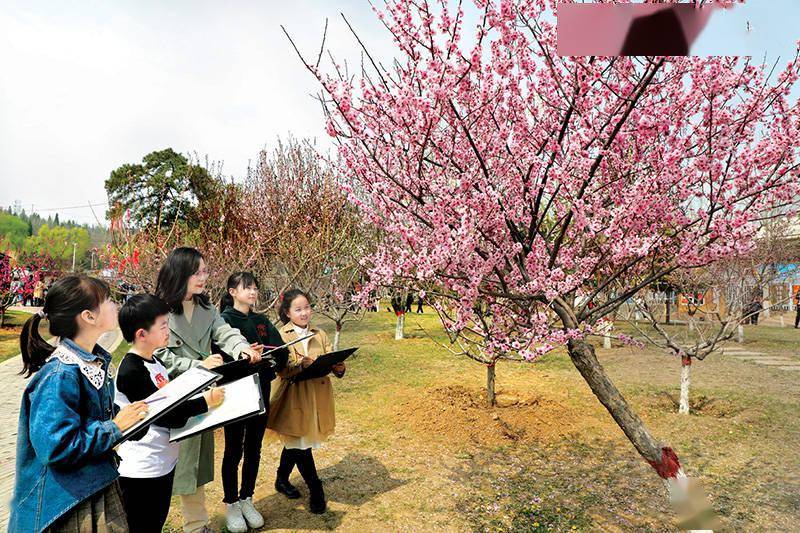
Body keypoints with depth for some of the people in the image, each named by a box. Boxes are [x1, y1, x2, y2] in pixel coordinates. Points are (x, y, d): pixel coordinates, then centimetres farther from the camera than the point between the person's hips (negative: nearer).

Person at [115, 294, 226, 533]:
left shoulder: (154, 361, 6)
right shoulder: (131, 372, -22)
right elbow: (164, 415, -24)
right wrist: (205, 401, -20)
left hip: (163, 463, 8)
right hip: (142, 471, -8)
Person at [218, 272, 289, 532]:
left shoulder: (262, 321, 8)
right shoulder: (224, 320, -7)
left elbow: (281, 351, -2)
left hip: (260, 393, 5)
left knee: (254, 449, 15)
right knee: (234, 451, 8)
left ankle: (246, 499, 31)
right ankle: (231, 504, 26)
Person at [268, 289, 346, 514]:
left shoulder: (320, 335, 9)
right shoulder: (281, 336, -4)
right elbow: (282, 369, -16)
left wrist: (338, 367, -22)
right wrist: (301, 365, -33)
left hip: (317, 397, 4)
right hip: (294, 399, -4)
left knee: (295, 444, 17)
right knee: (300, 444, -3)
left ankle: (282, 480, 38)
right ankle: (315, 490, 12)